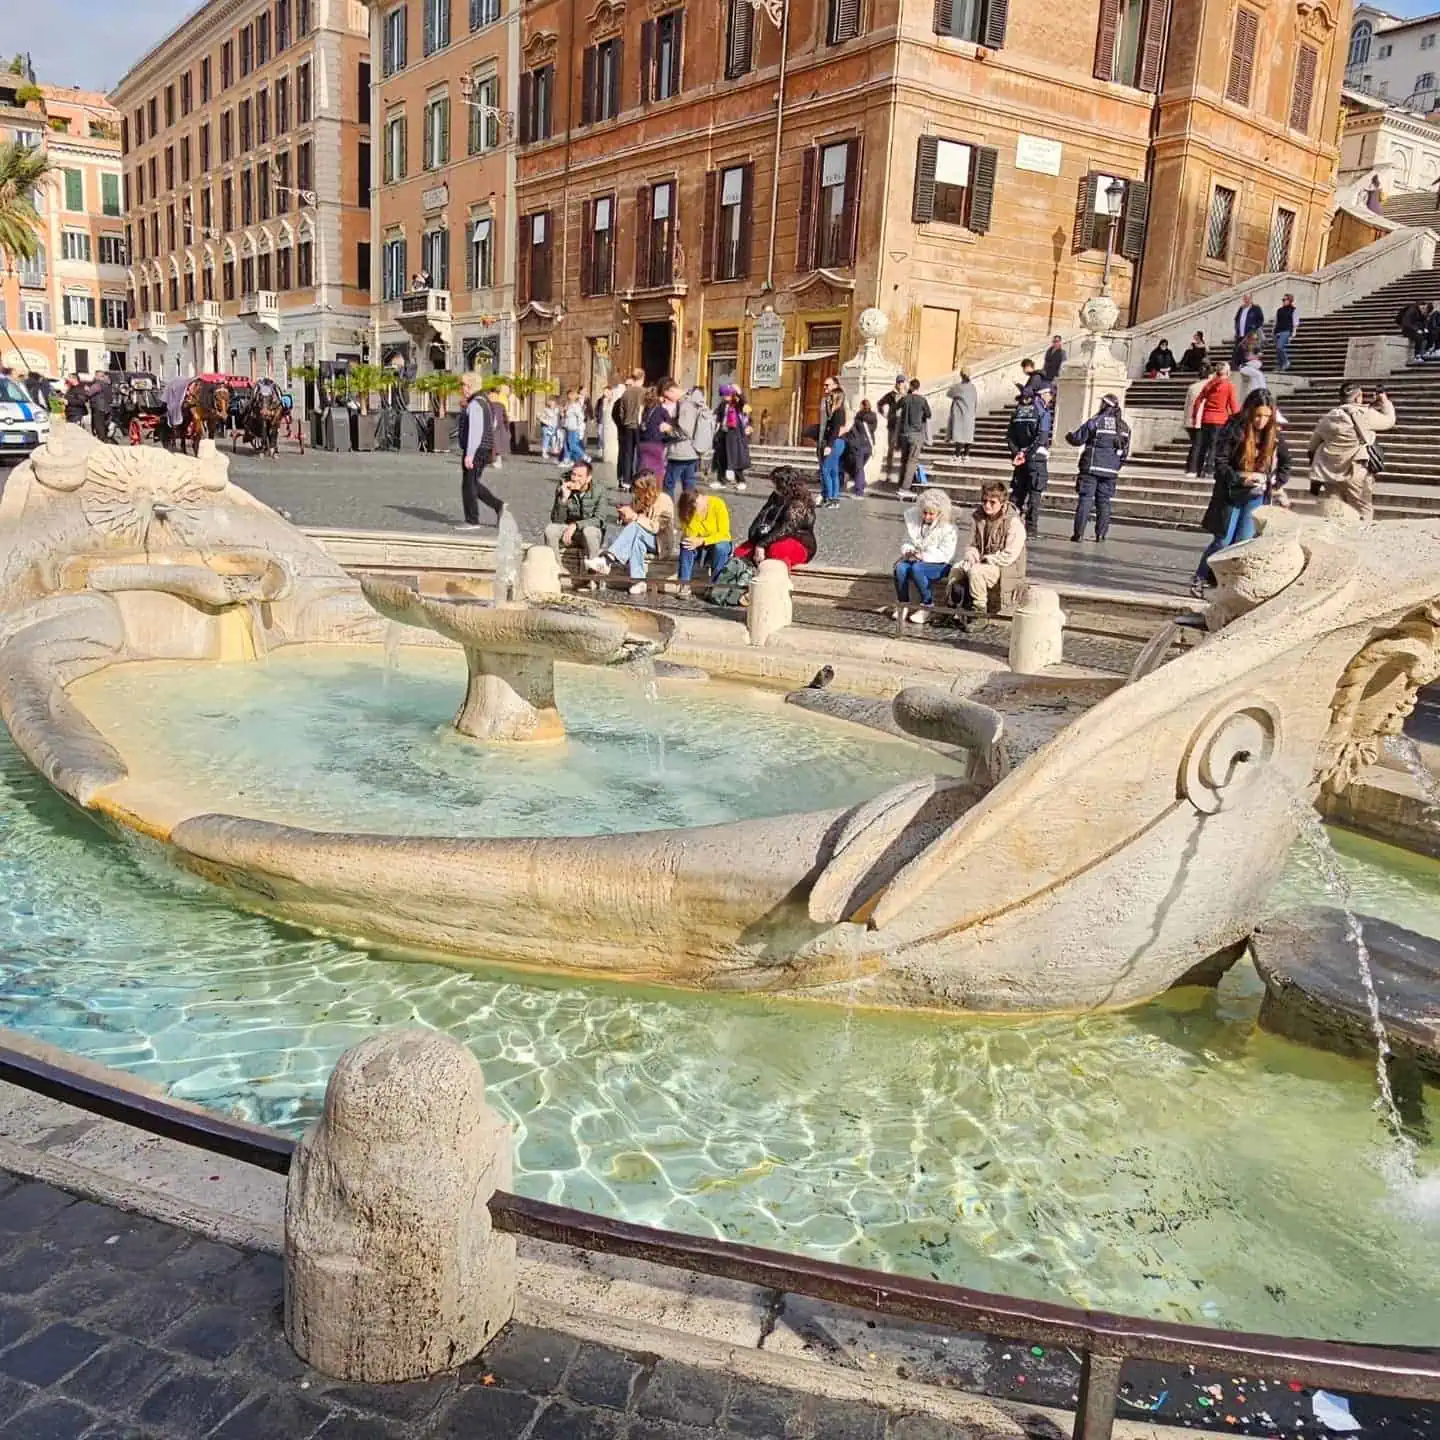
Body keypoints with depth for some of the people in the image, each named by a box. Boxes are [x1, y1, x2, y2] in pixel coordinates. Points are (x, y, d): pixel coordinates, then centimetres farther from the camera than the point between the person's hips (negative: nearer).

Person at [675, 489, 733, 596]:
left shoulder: (718, 504, -20)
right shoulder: (687, 512, -12)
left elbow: (723, 534, -21)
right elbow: (690, 536, -18)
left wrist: (702, 541, -34)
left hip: (718, 543, -2)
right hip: (699, 549, 2)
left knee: (720, 547, -35)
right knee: (686, 544, -29)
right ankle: (684, 585, -29)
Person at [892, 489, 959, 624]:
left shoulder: (948, 528, -10)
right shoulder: (915, 521, 6)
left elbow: (945, 554, -16)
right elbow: (907, 542, 13)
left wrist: (922, 556, -25)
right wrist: (907, 551, -12)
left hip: (940, 565, -5)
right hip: (917, 560, 5)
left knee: (917, 568, -36)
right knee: (900, 567, -29)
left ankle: (927, 607, -20)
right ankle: (903, 604, -13)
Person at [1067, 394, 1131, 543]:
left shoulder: (1095, 421, -8)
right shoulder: (1124, 427, 9)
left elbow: (1077, 439, -6)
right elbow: (1125, 452, 12)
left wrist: (1069, 436, 15)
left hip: (1091, 468, -4)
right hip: (1111, 471, 4)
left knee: (1085, 500, -2)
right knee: (1104, 502, 10)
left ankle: (1079, 534, -5)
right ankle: (1101, 535, 9)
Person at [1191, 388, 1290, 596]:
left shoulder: (1275, 434, -1)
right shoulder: (1234, 430, -13)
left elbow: (1285, 463, 13)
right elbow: (1220, 463, -13)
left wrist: (1277, 485, 2)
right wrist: (1240, 478, -24)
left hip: (1257, 495, 3)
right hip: (1231, 493, -2)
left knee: (1243, 543, -4)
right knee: (1223, 541, -1)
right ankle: (1200, 578, 15)